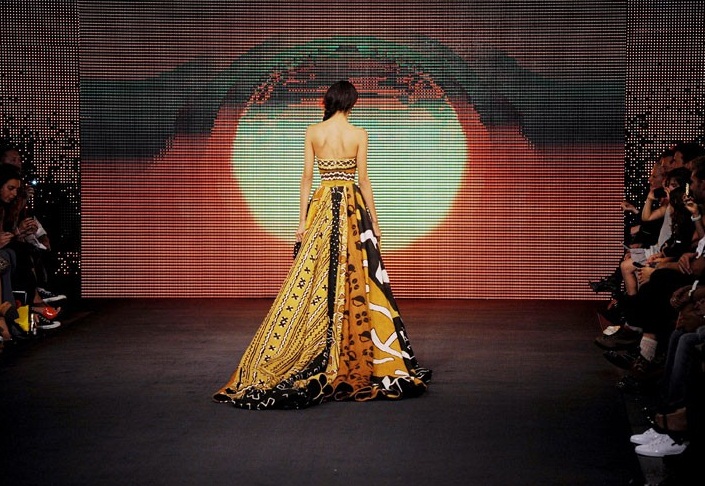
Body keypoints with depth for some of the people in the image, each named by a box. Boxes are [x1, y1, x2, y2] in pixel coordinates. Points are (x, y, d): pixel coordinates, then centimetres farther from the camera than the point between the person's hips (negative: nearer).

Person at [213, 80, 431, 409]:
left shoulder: (313, 132, 1)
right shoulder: (358, 134, -5)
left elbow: (306, 178, 1)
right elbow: (363, 180, -4)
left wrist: (302, 221, 4)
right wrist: (374, 221, 3)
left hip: (321, 208, 2)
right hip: (352, 207, -2)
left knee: (315, 281, 4)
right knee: (356, 279, 2)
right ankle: (359, 360, 6)